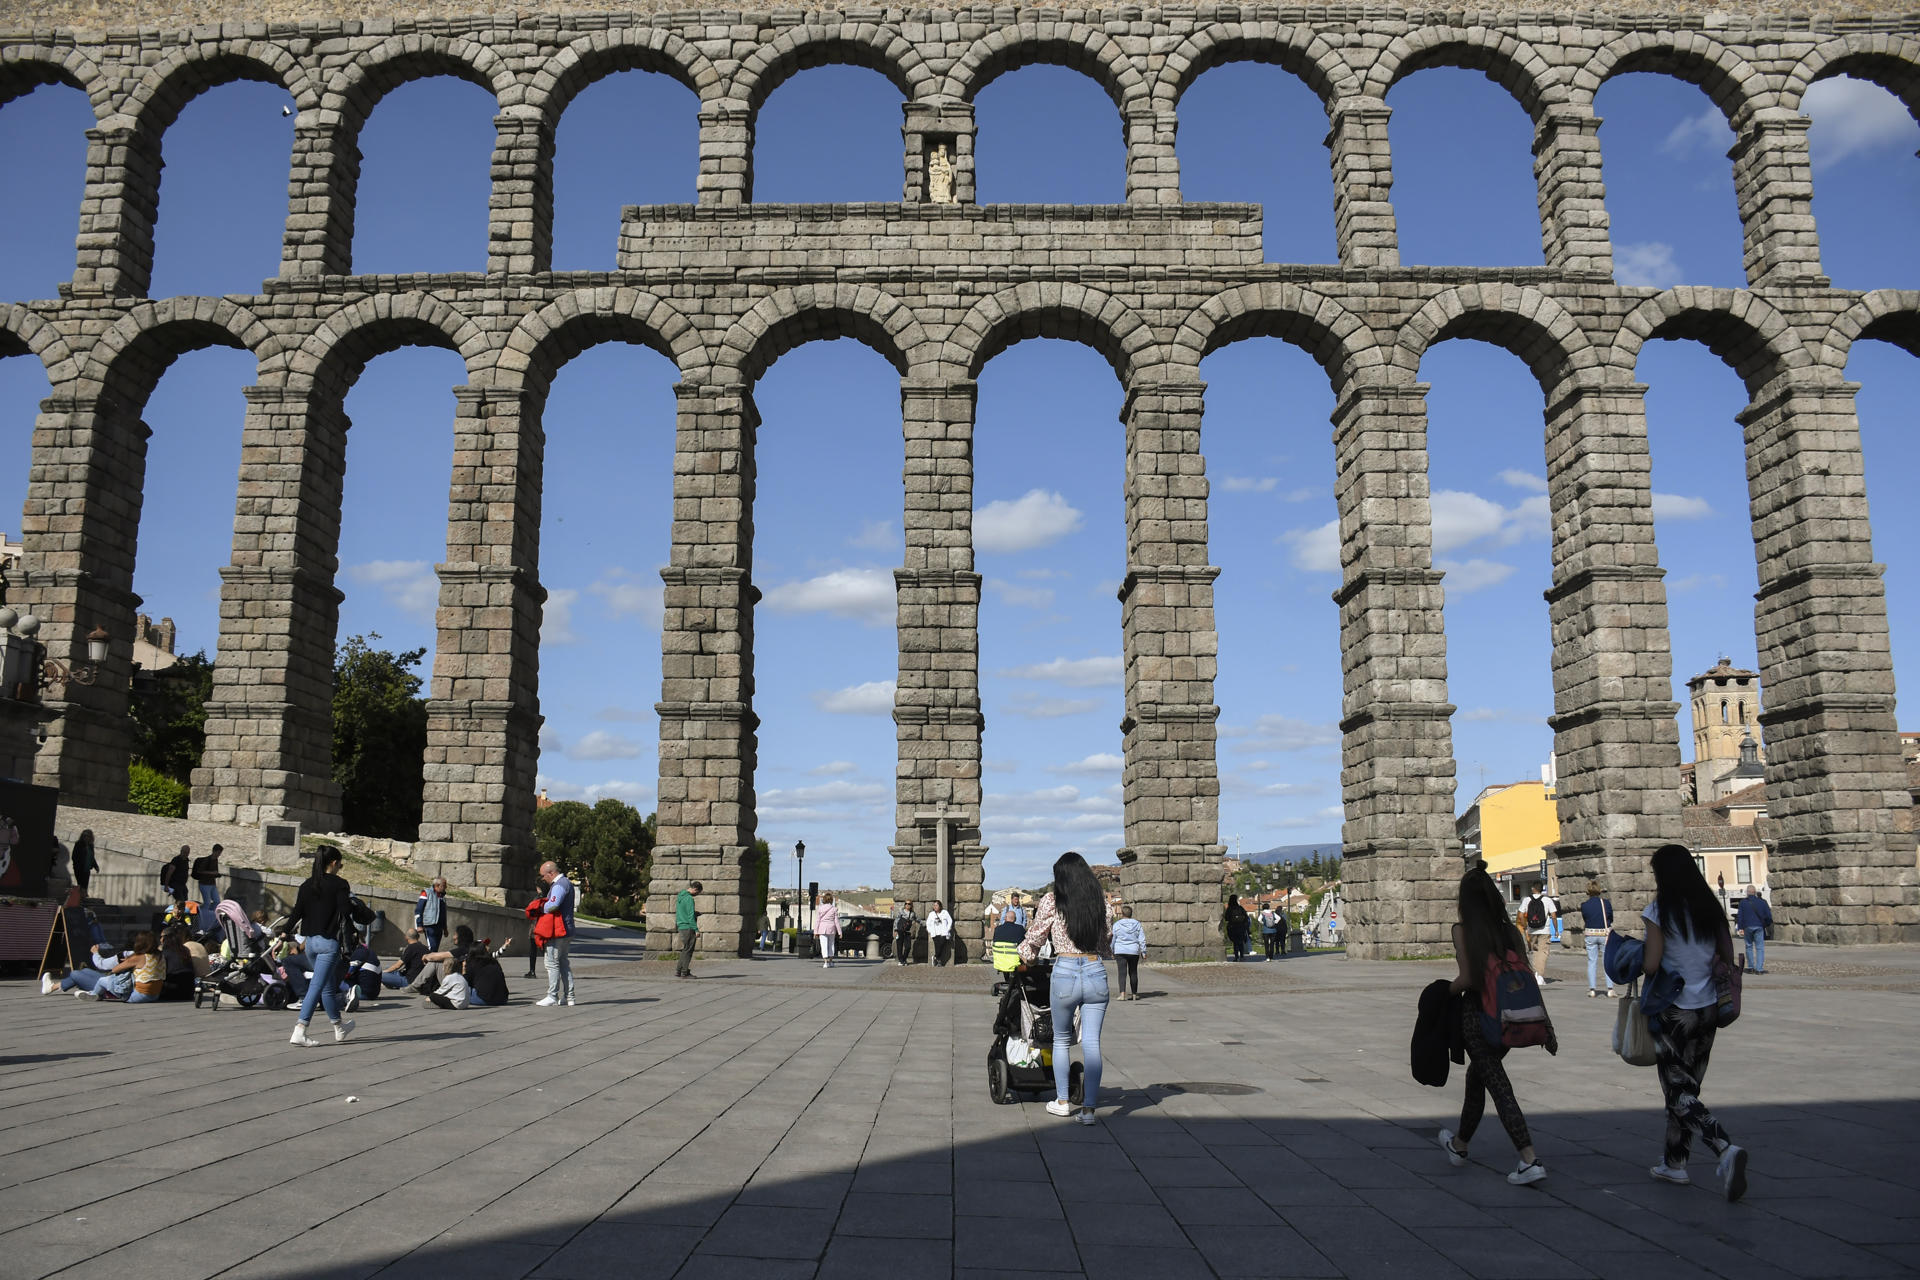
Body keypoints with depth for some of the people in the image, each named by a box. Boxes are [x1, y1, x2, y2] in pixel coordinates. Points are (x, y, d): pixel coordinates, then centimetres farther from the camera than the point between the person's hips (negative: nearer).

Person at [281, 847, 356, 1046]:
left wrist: (286, 933, 15)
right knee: (318, 986, -7)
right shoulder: (338, 884, -9)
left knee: (328, 986, 17)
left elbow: (297, 912, 6)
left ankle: (339, 1028, 29)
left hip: (310, 942, 7)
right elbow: (346, 912, -13)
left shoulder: (307, 885, 8)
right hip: (329, 942, -7)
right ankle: (299, 1031, -15)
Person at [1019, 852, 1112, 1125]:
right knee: (1092, 1043, 4)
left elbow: (1035, 937, 9)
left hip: (1065, 972, -2)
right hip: (1096, 972, 2)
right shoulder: (1102, 901, 5)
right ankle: (1089, 1108, 0)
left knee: (1061, 1040, 16)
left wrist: (1026, 958, 28)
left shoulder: (1051, 901, -3)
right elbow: (1107, 943, 14)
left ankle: (1062, 1102, 23)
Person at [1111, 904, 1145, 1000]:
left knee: (1122, 973, -6)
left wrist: (1112, 952, 13)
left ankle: (1122, 993, -20)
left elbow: (1113, 939, 3)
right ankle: (1134, 994, 18)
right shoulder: (1137, 924, 4)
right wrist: (1144, 951, 6)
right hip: (1134, 951, 2)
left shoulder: (1117, 924, -2)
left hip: (1120, 952, -2)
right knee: (1133, 973, 12)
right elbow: (1142, 939, 2)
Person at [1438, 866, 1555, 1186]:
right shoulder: (1511, 931, 3)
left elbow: (1467, 979, -18)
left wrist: (1445, 990, 2)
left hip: (1476, 1013, -6)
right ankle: (1460, 1145, 38)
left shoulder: (1462, 931, -12)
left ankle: (1530, 1160, -12)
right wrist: (1545, 1027, 7)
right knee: (1476, 1075, 23)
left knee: (1498, 1085, -2)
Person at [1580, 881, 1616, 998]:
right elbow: (1611, 919, 4)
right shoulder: (1606, 903, -7)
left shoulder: (1584, 905, -5)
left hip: (1590, 935, 1)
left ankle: (1592, 989, 5)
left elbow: (1584, 920, 5)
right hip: (1605, 934, 0)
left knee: (1591, 962, 7)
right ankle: (1610, 989, 2)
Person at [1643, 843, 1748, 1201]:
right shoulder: (1711, 908, 2)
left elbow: (1650, 965, -16)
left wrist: (1637, 958, 4)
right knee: (1687, 1087, 16)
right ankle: (1674, 1162, 24)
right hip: (1708, 1009, 6)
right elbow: (1728, 959, 5)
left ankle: (1726, 1148, -23)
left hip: (1673, 1011, -6)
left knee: (1679, 1093, -1)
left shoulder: (1658, 911, -14)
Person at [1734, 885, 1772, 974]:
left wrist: (1740, 928, 1)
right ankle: (1759, 968, -5)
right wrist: (1768, 925, 18)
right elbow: (1768, 915, 3)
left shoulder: (1743, 902, 2)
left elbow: (1740, 916, -1)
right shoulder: (1762, 902, 3)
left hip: (1747, 927, 0)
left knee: (1749, 946, 12)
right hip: (1759, 926, 0)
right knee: (1760, 947, 1)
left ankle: (1750, 967, 13)